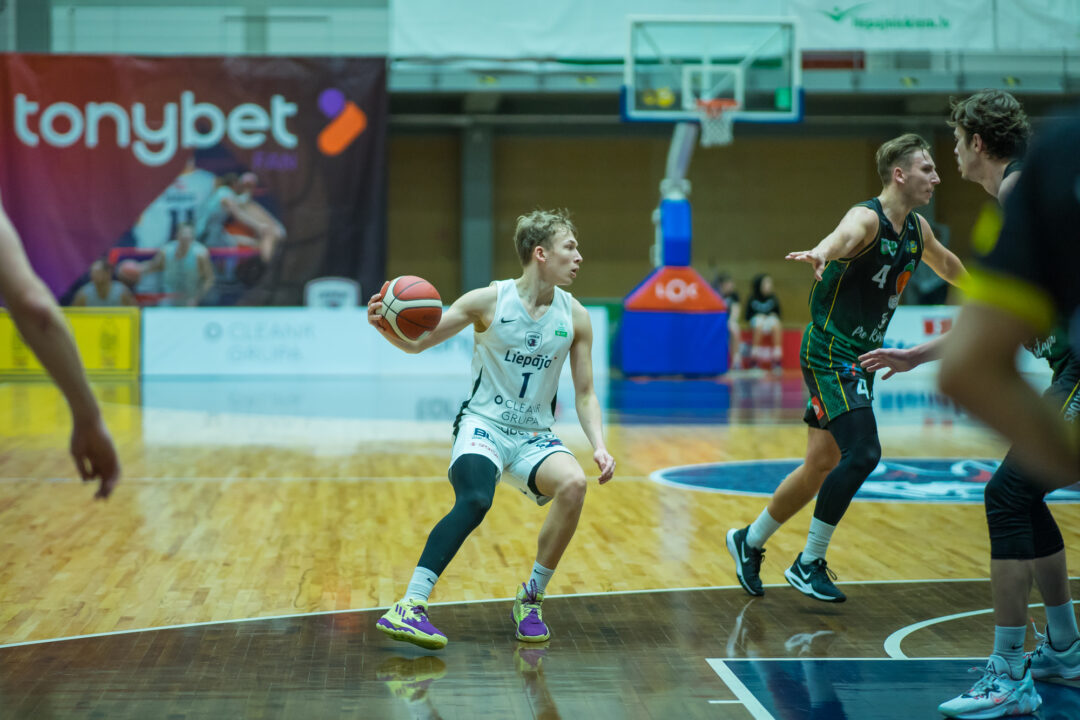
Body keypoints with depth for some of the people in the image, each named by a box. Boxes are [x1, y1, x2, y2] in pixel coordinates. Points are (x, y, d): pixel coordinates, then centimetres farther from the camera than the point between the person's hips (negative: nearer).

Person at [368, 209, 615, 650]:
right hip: (484, 426, -3)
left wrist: (599, 446, -9)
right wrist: (385, 327, -24)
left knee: (573, 484, -28)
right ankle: (409, 608, -33)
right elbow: (416, 343, -2)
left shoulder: (575, 318, 2)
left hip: (535, 436, 3)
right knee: (475, 500, -34)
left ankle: (530, 600, -9)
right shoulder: (489, 301, -7)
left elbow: (584, 394, 8)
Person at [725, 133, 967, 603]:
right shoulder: (867, 217, -18)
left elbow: (947, 264, 32)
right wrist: (821, 252, -66)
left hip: (859, 357, 9)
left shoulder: (916, 229, 9)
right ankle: (809, 564, -8)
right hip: (829, 350, -9)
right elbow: (844, 235, -44)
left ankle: (750, 541, 30)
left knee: (822, 466, 13)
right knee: (863, 452, -20)